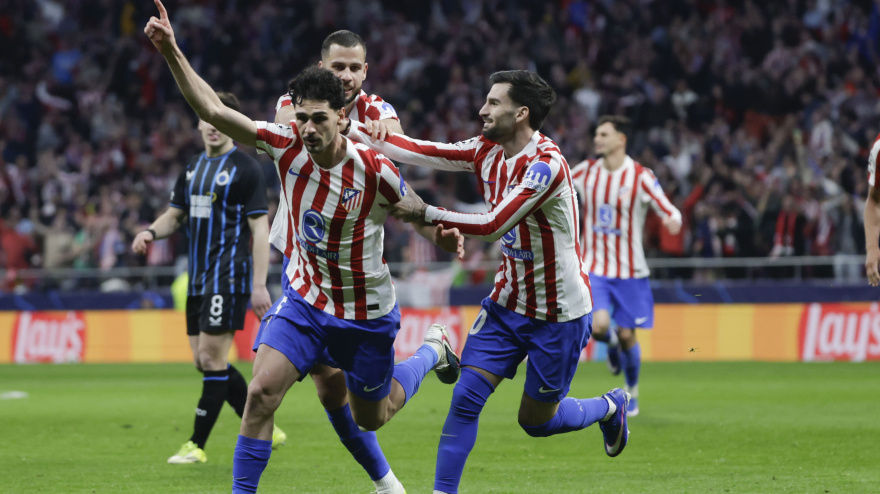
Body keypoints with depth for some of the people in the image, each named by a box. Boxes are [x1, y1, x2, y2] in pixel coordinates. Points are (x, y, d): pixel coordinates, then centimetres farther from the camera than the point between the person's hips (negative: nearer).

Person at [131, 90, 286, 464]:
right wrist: (151, 232, -1)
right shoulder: (193, 167, 15)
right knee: (205, 361, 8)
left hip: (228, 275, -8)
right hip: (198, 278, 8)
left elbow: (260, 228, -10)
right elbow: (175, 215, 22)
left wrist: (259, 285, -16)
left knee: (212, 358, -9)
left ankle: (197, 445, -3)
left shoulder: (245, 169, -7)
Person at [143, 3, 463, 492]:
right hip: (304, 300, 2)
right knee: (261, 392, -19)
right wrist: (172, 52, -26)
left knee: (371, 417, 18)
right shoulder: (287, 144, -15)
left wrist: (443, 231, -24)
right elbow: (214, 110, -18)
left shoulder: (375, 169, -22)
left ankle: (432, 350, 46)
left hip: (367, 313, -2)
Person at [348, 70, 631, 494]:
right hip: (508, 301, 6)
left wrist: (426, 214, -26)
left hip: (558, 312, -6)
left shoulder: (547, 165, -24)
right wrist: (348, 130, -13)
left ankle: (610, 407, 37)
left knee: (536, 421, 8)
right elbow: (420, 152, -5)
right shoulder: (488, 151, 0)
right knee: (466, 397, -9)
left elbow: (495, 225, -29)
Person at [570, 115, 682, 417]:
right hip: (593, 265, 1)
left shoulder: (641, 177, -10)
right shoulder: (586, 172, 0)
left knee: (627, 336, 2)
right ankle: (611, 344, 20)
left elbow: (669, 211, -12)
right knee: (598, 326, -19)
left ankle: (632, 390, 28)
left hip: (628, 269, -1)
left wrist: (673, 221, -35)